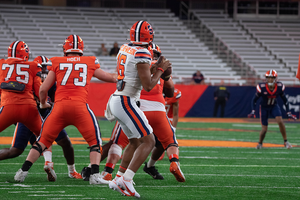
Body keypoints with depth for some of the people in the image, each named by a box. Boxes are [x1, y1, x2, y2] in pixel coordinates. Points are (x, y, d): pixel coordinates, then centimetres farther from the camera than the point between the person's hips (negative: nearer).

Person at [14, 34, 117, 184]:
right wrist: (117, 77, 52)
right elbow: (111, 78, 28)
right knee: (95, 142, 11)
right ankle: (95, 175, -6)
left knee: (43, 140, 13)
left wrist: (43, 103, 34)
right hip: (80, 106, -1)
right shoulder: (90, 63, 16)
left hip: (60, 106, 1)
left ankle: (23, 171, 7)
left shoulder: (57, 63, 14)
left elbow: (43, 89, 13)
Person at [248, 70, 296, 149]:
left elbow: (285, 100, -2)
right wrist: (253, 111, -24)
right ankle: (260, 143, 26)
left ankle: (285, 141, -7)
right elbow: (254, 100, -13)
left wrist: (288, 112, -3)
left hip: (274, 106, 2)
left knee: (280, 121, -22)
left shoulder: (280, 87, -18)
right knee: (264, 129, -4)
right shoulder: (261, 87, -26)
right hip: (264, 107, -1)